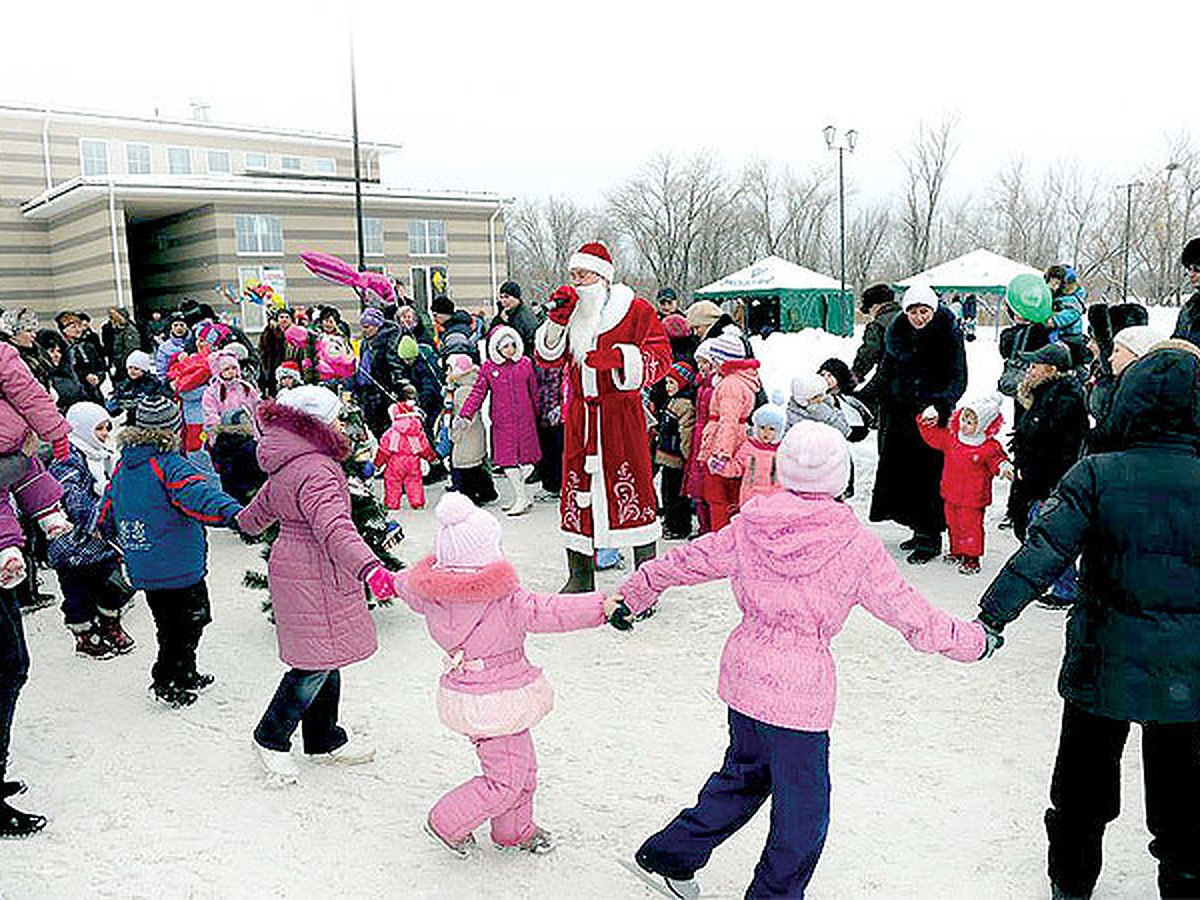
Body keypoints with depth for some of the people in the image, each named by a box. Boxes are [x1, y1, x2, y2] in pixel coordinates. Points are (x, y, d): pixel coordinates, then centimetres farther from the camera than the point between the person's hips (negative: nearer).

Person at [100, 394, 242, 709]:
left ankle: (186, 674, 32)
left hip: (143, 570, 8)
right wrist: (231, 511, -50)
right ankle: (166, 682, 10)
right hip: (179, 568, -8)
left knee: (169, 624, 19)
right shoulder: (170, 466, -17)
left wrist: (118, 540, 35)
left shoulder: (122, 468, 8)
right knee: (188, 623, 7)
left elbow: (106, 515, 19)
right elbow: (198, 494, -36)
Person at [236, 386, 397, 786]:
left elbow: (262, 504, 29)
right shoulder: (315, 471, -22)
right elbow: (334, 527, -37)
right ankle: (270, 739, 19)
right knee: (318, 661, 1)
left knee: (326, 660, 18)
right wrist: (369, 567, -50)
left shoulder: (287, 466, 10)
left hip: (296, 570, 11)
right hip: (313, 580, -11)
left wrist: (244, 521, 53)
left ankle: (324, 740, 31)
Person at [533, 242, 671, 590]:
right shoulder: (571, 309, 14)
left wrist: (617, 358, -22)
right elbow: (548, 357, 9)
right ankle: (580, 576, 21)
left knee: (633, 489, -3)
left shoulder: (636, 310, -1)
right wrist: (557, 319, -5)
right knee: (577, 486, 8)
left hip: (621, 412, -5)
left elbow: (660, 358, -8)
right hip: (579, 414, 5)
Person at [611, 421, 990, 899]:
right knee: (802, 809, 14)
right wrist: (971, 639, 15)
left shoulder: (750, 523, -1)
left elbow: (687, 561, 10)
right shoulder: (856, 543, -11)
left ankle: (669, 857, 36)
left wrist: (635, 592, 26)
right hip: (801, 686, -5)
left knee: (744, 773, 27)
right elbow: (910, 613, -2)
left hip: (743, 671, 6)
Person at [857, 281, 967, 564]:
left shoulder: (949, 334, -7)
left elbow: (958, 380, -11)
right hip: (899, 415, 5)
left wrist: (939, 406, -27)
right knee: (901, 473, 7)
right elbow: (884, 374, 14)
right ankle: (920, 530, 23)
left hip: (933, 416, -5)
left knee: (929, 475, -4)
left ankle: (929, 539, 8)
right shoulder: (896, 333, 5)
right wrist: (858, 399, 3)